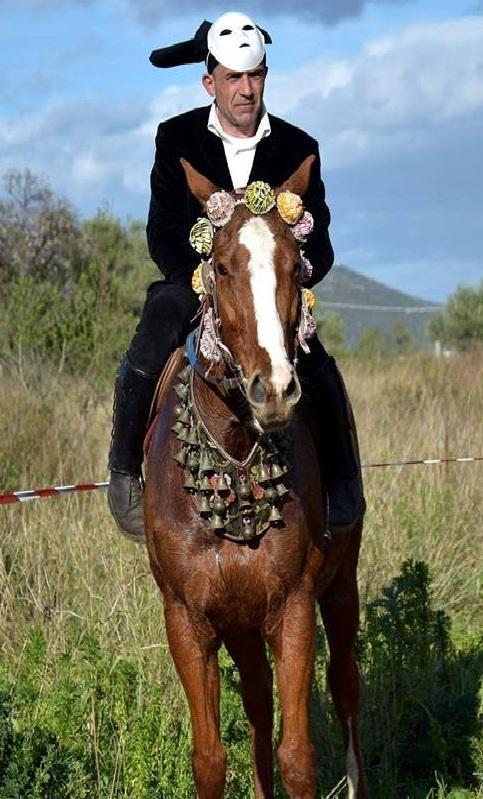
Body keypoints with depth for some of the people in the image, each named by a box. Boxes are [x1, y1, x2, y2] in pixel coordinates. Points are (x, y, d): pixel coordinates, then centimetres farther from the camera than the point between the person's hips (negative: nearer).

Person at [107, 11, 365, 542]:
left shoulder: (298, 150, 0)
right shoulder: (177, 140, -2)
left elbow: (318, 243, 0)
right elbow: (161, 234, -6)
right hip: (190, 284, 0)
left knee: (321, 378, -21)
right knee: (141, 363, -27)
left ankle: (342, 488, -2)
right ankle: (125, 471, -8)